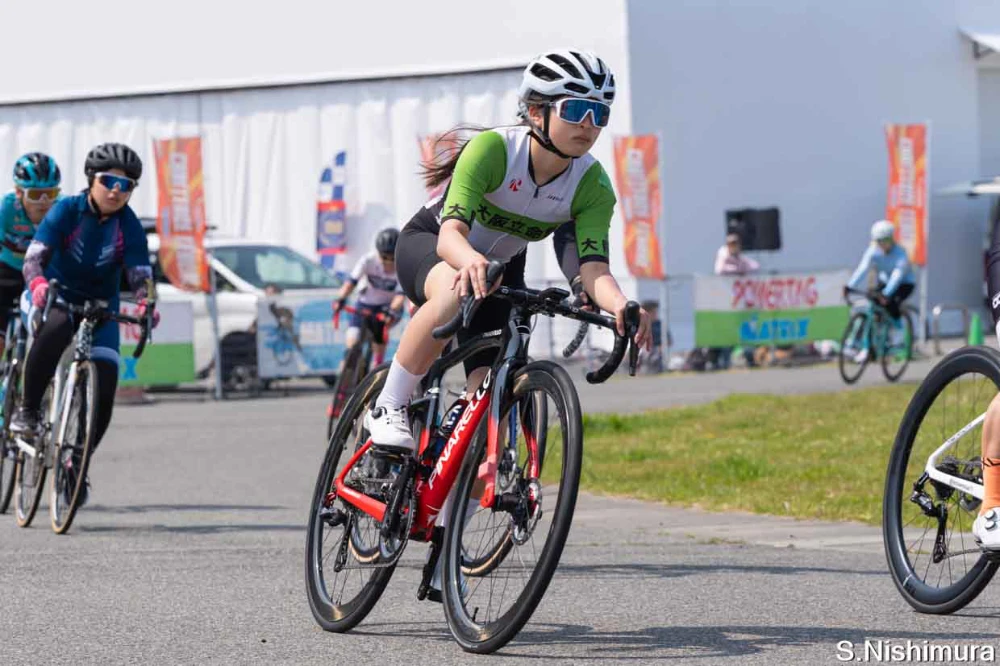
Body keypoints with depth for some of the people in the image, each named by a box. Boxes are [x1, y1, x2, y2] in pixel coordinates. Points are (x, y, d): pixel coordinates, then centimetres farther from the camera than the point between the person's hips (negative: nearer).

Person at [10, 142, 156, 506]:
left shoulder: (129, 227, -12)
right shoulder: (66, 210, -17)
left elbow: (140, 274, -21)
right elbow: (34, 257, -26)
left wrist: (146, 303, -44)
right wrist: (37, 284, -48)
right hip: (55, 296, -2)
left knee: (104, 391, -10)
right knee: (54, 329, -40)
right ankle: (27, 410, -23)